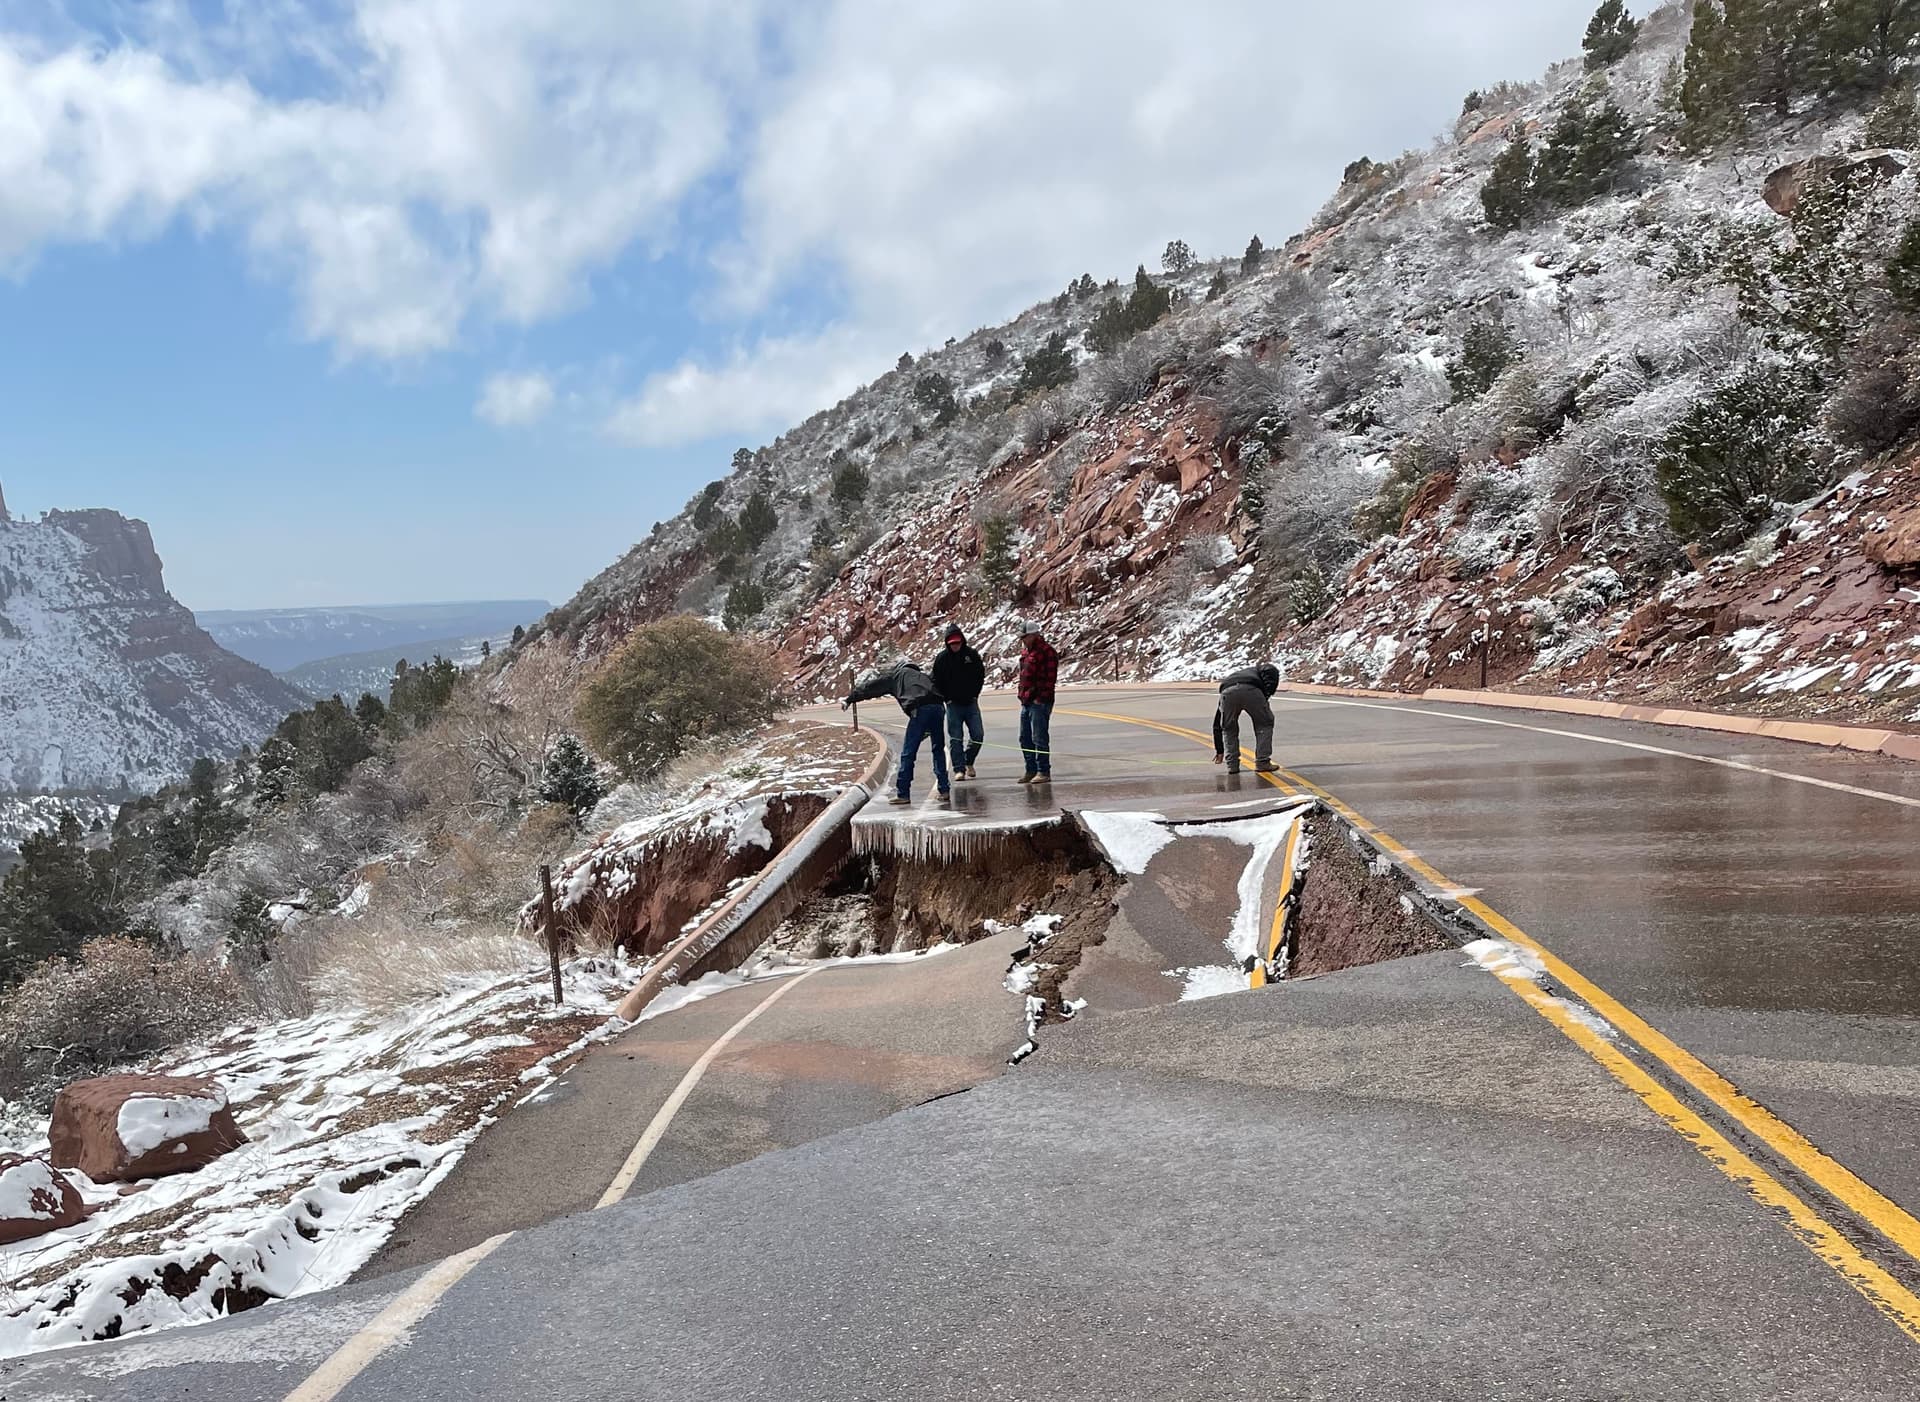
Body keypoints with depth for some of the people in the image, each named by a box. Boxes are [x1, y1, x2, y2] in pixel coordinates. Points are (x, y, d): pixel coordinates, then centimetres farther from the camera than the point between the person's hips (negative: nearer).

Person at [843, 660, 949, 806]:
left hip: (920, 709, -6)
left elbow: (868, 687, 22)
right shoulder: (919, 674, 35)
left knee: (907, 753, 2)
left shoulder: (892, 675, 20)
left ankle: (903, 794, 3)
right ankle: (944, 790, 15)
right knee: (938, 750, 18)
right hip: (938, 706, 6)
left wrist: (849, 699, 31)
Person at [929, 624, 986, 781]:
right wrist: (947, 698, -4)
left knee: (978, 735, -2)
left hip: (971, 702, 2)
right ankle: (959, 769, 2)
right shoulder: (942, 658, -4)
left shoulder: (972, 655, 1)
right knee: (956, 738, -3)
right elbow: (936, 681, 2)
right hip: (953, 704, -2)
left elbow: (980, 675, 10)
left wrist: (974, 694, 3)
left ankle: (969, 761, 20)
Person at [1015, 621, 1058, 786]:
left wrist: (1041, 697, -19)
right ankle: (1031, 770, 21)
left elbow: (1050, 678, -16)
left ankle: (1044, 772, 1)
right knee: (1025, 738, 12)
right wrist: (1022, 694, 15)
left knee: (1039, 738, -6)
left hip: (1039, 702, -9)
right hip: (1026, 701, 9)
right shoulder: (1025, 652, 17)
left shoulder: (1047, 651, -11)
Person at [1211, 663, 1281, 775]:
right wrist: (1267, 696, 11)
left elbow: (1217, 724, 42)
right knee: (1265, 724, 21)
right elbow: (1271, 670, 10)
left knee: (1228, 729, 27)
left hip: (1227, 693, 2)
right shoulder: (1259, 671, 40)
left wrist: (1219, 750, 48)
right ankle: (1262, 763, 17)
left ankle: (1232, 764, 21)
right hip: (1251, 690, -2)